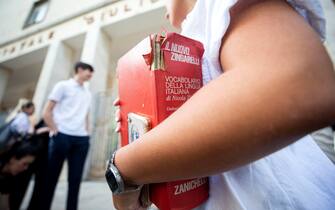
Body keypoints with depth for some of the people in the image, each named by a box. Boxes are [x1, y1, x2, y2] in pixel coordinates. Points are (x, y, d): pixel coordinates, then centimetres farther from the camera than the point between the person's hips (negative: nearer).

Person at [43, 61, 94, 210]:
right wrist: (55, 131, -8)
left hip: (82, 139, 5)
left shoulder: (87, 93, 18)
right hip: (62, 135, -4)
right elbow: (47, 112, -1)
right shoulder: (63, 86, 3)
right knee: (51, 176, 5)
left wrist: (86, 133, 9)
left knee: (75, 179, 6)